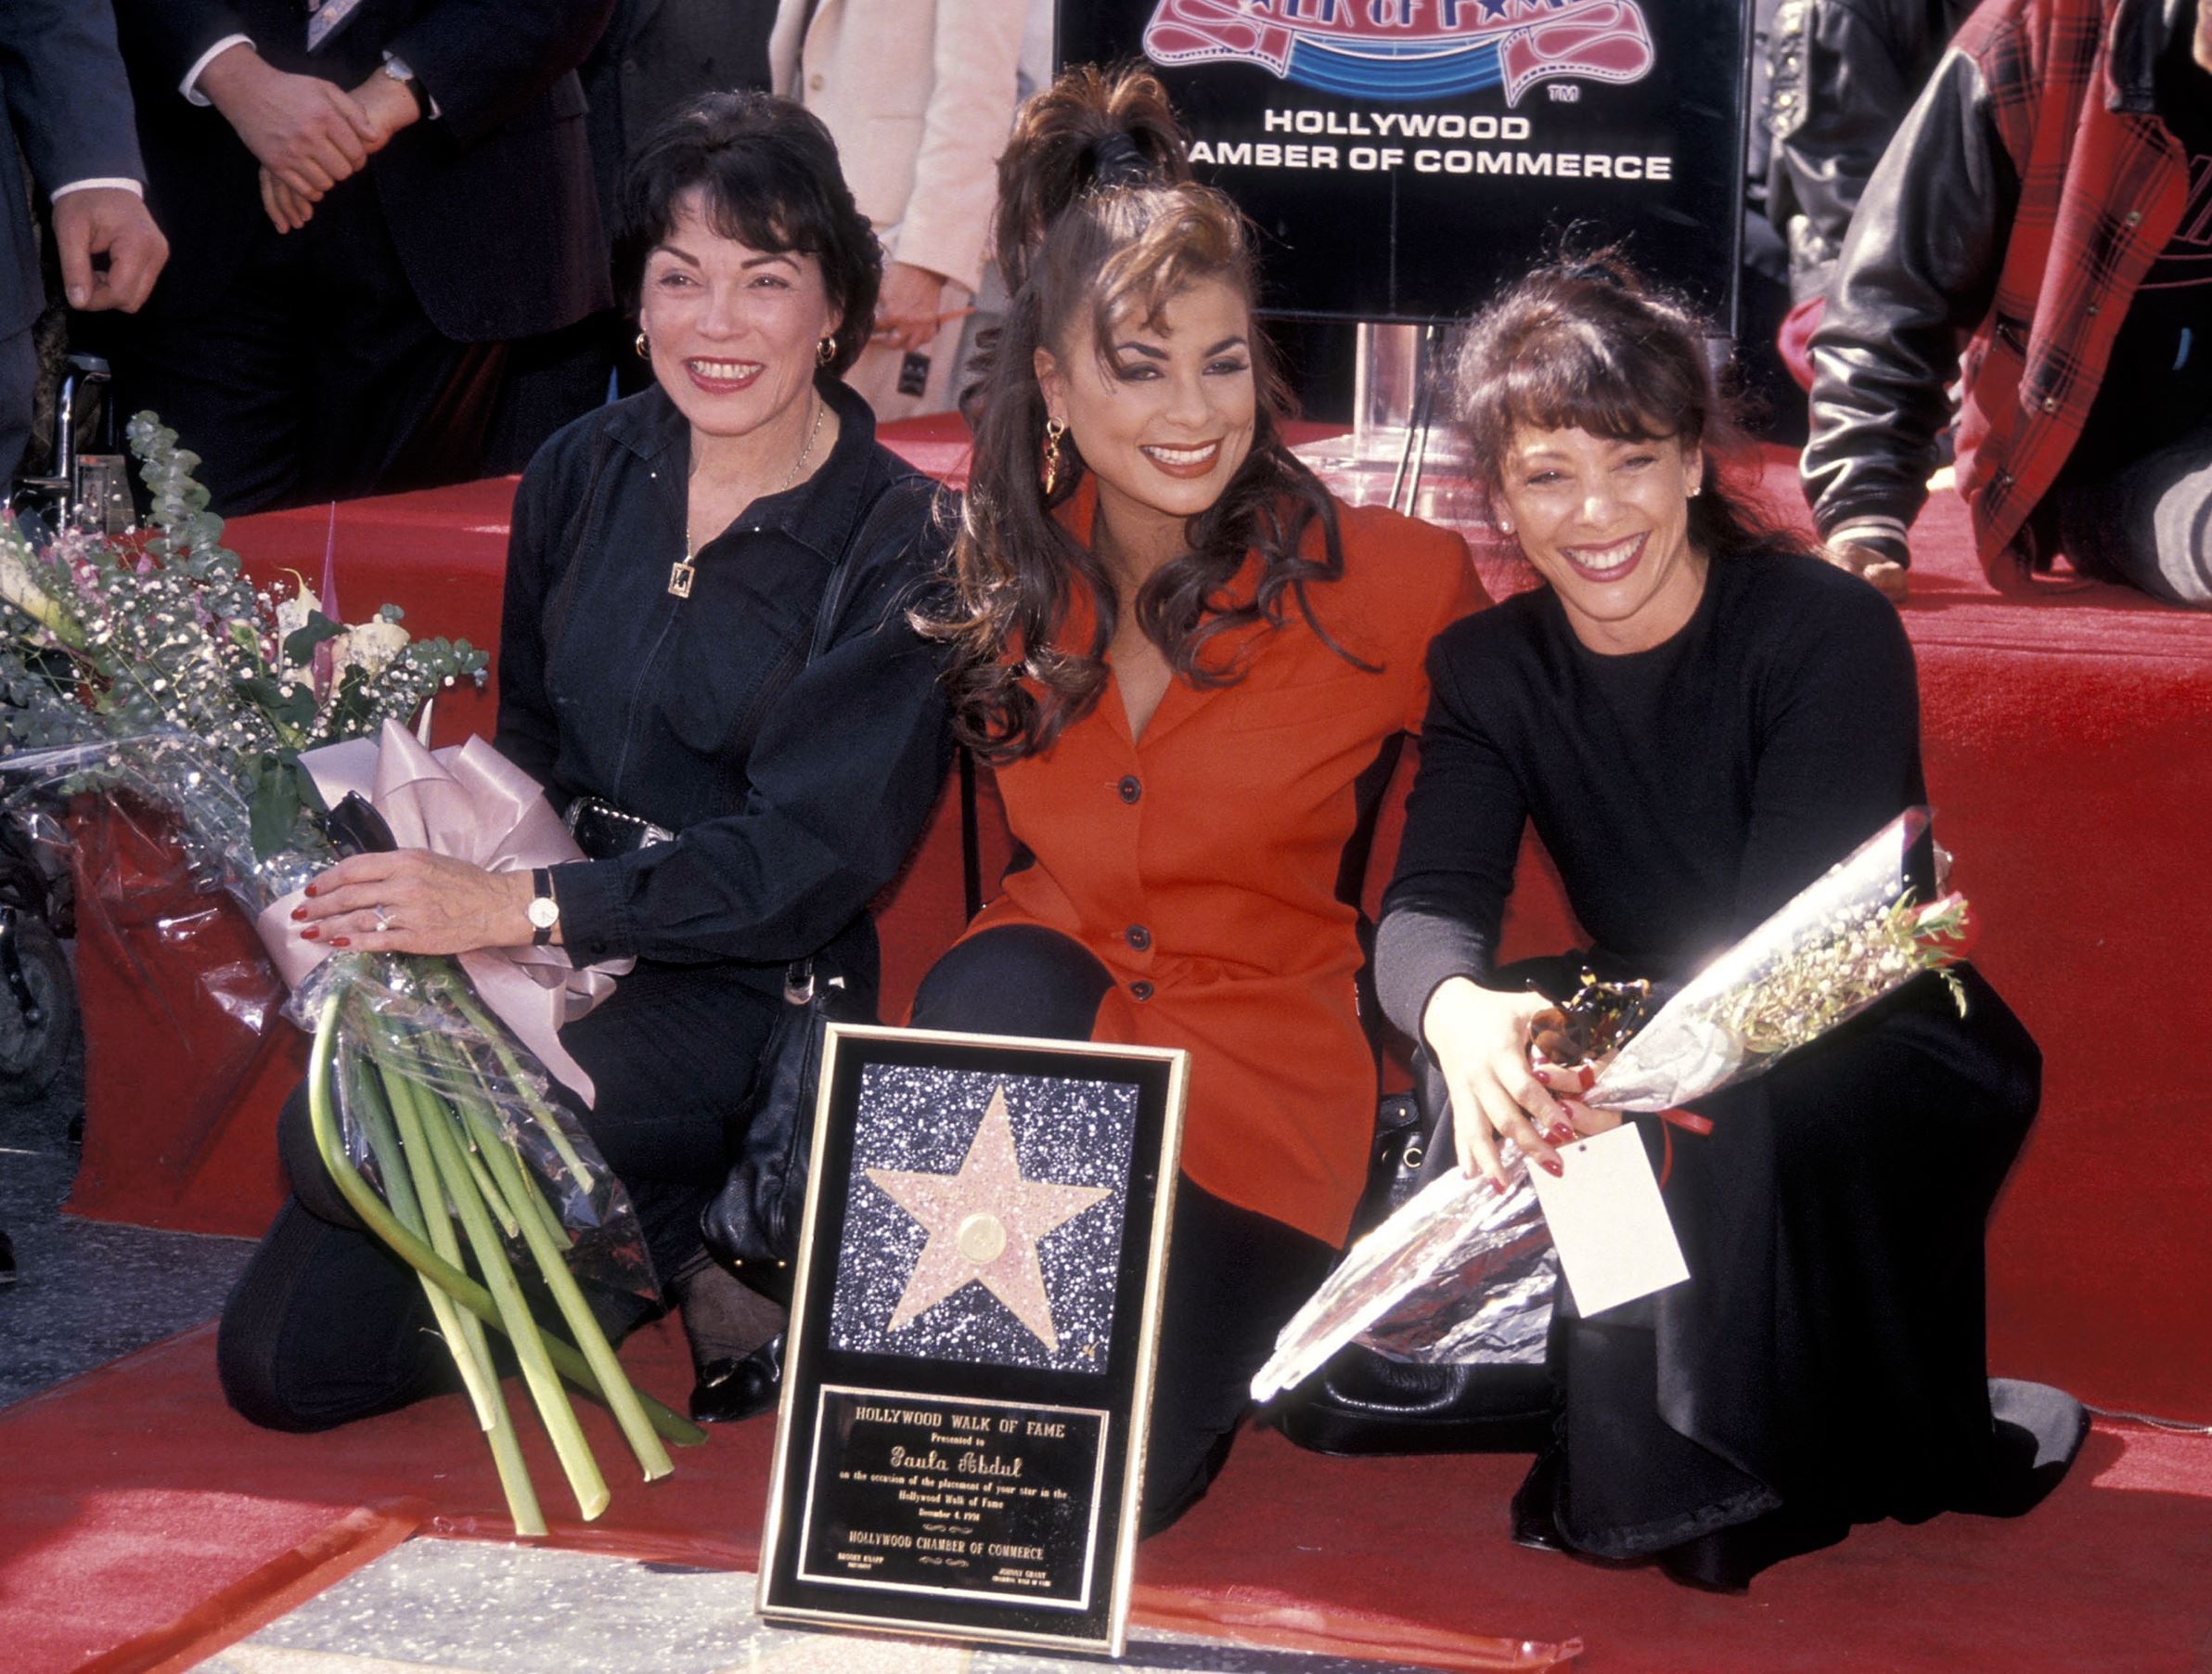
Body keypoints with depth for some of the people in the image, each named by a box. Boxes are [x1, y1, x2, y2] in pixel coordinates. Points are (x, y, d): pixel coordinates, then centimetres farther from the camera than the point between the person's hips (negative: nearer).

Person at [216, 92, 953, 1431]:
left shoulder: (899, 546, -8)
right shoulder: (587, 473, 8)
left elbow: (809, 858, -15)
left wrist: (519, 909, -23)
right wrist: (433, 891, -4)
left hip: (747, 994, -6)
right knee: (283, 1365, -4)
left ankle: (705, 1270, -5)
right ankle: (633, 1232, 16)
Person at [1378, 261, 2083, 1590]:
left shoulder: (1830, 630, -18)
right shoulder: (1490, 670, -4)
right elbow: (1429, 901, -19)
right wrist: (1457, 1009, -46)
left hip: (1895, 1056, -4)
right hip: (1660, 1062, 4)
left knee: (1749, 1101, -36)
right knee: (1505, 1056, -25)